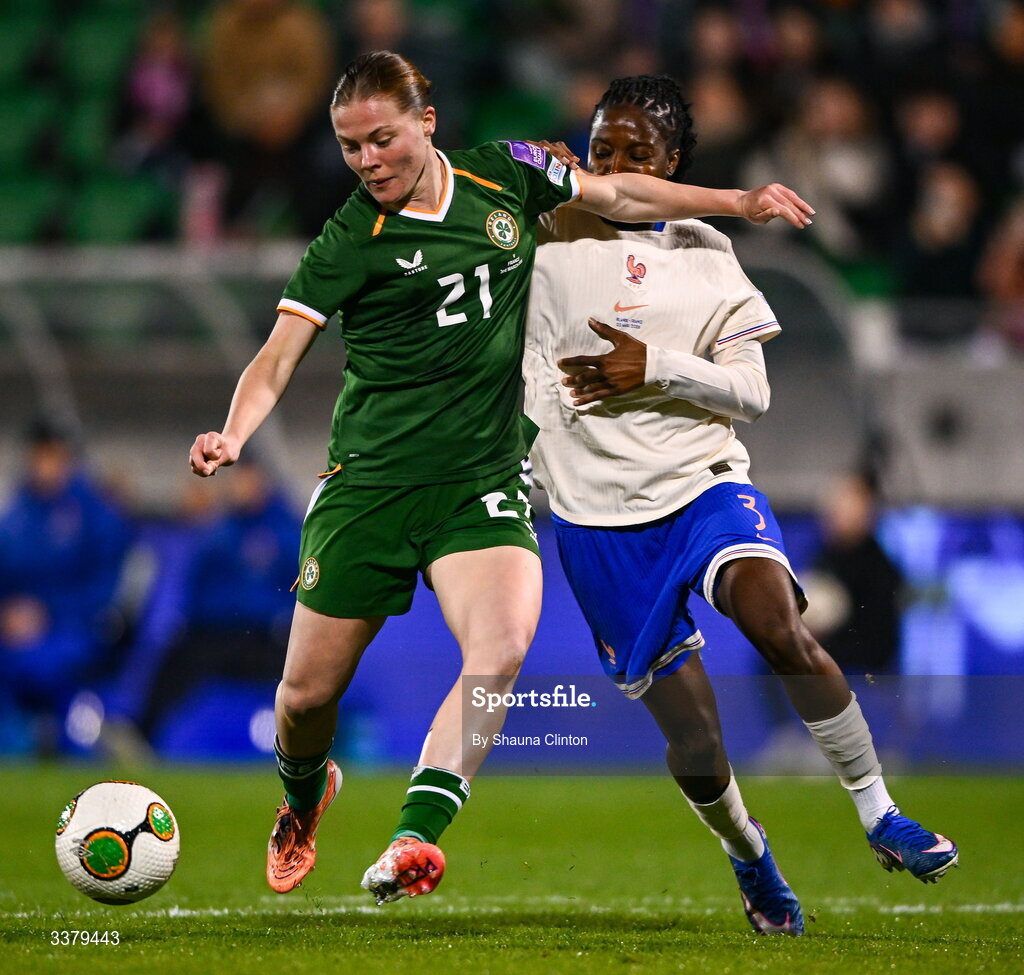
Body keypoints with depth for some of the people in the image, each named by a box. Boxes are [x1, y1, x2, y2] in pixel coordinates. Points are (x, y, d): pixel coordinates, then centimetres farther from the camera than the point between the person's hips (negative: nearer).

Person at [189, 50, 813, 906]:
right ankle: (304, 802, 38)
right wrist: (233, 434, -28)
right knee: (310, 692, 4)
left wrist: (739, 203, 18)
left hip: (484, 480, 1)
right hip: (370, 481, -1)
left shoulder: (505, 176, 3)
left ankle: (415, 837, -31)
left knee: (503, 649, -27)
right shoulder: (349, 242, -6)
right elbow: (278, 361, -8)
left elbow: (618, 197, 20)